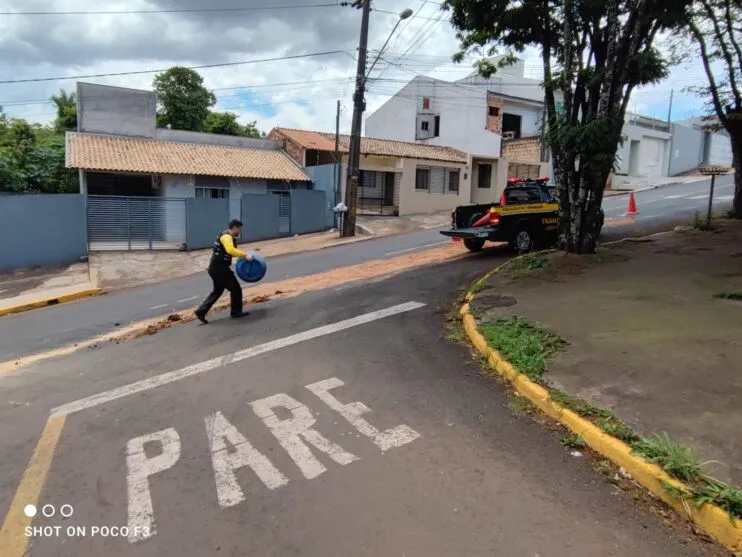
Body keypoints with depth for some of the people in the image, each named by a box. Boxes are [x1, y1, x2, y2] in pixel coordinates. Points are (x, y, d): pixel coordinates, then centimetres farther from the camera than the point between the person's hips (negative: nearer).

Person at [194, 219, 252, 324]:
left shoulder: (228, 237, 18)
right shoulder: (226, 237, -16)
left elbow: (231, 251, 29)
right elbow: (231, 250, -35)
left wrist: (244, 255, 17)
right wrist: (245, 255, -33)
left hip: (216, 268, 11)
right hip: (219, 268, -11)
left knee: (217, 290, 19)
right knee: (236, 288, 0)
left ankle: (201, 311, 16)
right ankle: (236, 312, 12)